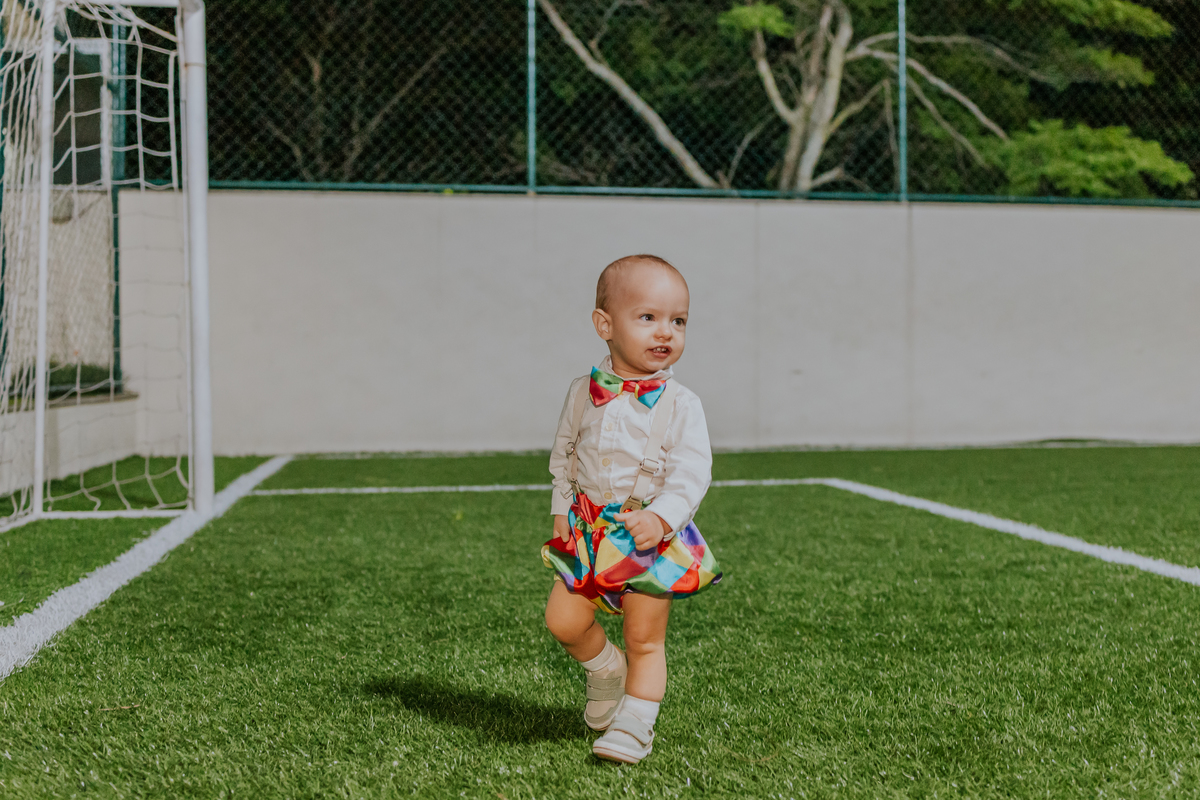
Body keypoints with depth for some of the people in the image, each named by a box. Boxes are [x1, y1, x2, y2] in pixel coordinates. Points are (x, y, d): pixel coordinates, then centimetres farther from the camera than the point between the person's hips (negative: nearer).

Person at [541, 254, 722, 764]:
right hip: (590, 530, 3)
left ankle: (634, 726, 16)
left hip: (654, 537, -3)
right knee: (563, 621, 3)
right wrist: (561, 508, 8)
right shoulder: (585, 393, 0)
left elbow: (692, 472, -17)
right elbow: (564, 454, 13)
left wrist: (661, 517, -31)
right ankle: (606, 670, 32)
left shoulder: (679, 405, -11)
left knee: (645, 639, 2)